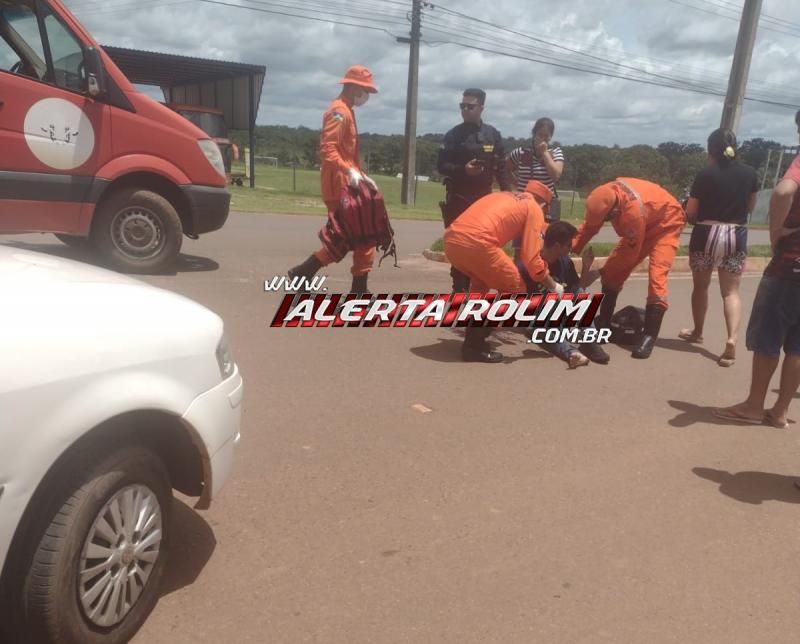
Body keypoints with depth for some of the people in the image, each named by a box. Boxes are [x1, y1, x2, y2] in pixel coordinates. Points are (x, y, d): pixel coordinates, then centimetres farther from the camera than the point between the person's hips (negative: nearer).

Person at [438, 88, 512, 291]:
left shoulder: (493, 135, 5)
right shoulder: (453, 135, 0)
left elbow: (501, 167, 7)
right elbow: (441, 166, -2)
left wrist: (507, 192, 0)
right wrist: (463, 169, -18)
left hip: (484, 198, 1)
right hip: (458, 198, -1)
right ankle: (459, 287, 7)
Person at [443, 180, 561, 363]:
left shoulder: (502, 196, 34)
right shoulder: (534, 209, 14)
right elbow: (531, 258, 6)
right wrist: (554, 287, 20)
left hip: (451, 238, 8)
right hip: (476, 242, -7)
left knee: (481, 281, 33)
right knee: (515, 290, 11)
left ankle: (473, 339, 28)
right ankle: (475, 345, 9)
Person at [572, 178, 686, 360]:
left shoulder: (634, 211, -43)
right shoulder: (605, 196, -24)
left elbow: (631, 253, -30)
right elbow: (589, 226, -7)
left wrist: (599, 273, -22)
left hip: (666, 223, -7)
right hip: (639, 226, 7)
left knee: (657, 276, -22)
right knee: (614, 270, 2)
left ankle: (649, 337, -20)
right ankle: (603, 325, 11)